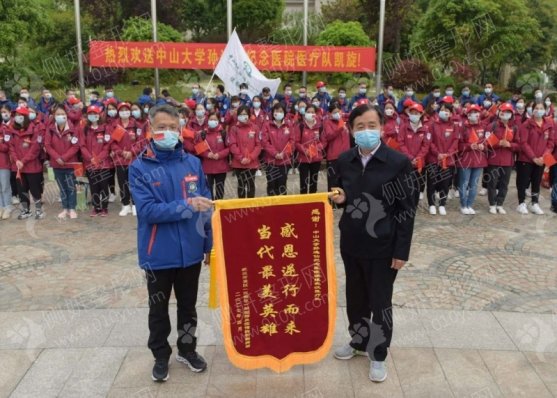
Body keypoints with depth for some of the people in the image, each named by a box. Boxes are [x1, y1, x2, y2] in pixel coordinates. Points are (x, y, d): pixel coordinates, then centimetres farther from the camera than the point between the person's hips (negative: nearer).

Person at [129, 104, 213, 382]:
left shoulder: (192, 163, -1)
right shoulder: (139, 168, -10)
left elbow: (205, 206, 4)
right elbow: (148, 210, -20)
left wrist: (209, 243, 5)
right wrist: (186, 206, -27)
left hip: (191, 251, 3)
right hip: (158, 254, -2)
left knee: (188, 305, 19)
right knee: (159, 309, 16)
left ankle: (187, 349, 40)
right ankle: (161, 356, 36)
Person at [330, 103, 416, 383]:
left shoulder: (398, 162, -14)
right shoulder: (344, 160, 0)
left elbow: (407, 210, -11)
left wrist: (401, 251, -12)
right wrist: (340, 198, -11)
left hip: (383, 247, -4)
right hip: (351, 243, 5)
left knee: (380, 302, 9)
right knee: (355, 298, 20)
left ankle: (378, 355, 30)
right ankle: (358, 342, 43)